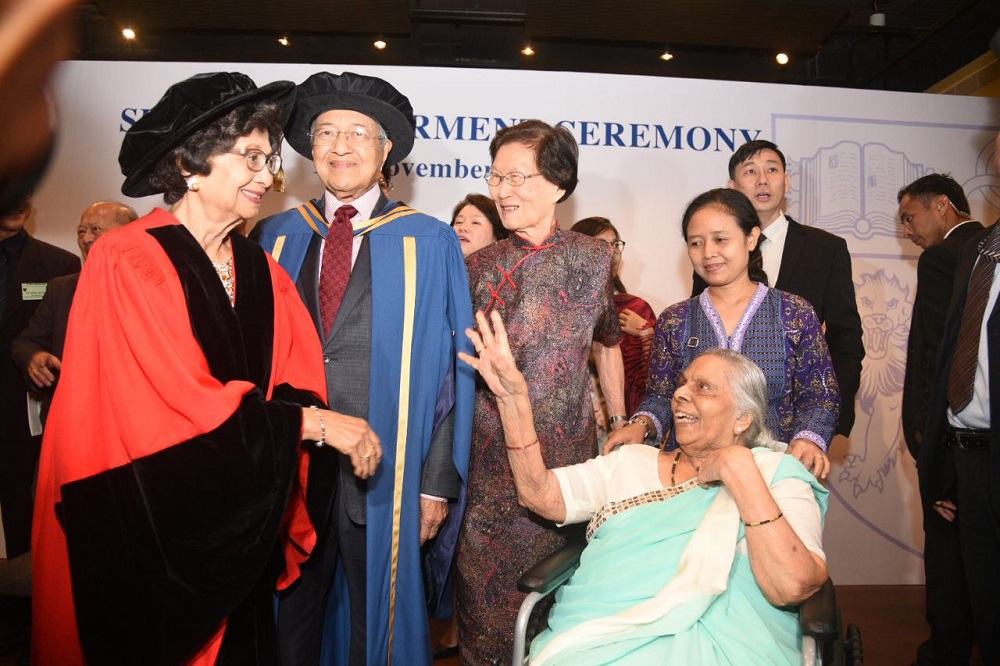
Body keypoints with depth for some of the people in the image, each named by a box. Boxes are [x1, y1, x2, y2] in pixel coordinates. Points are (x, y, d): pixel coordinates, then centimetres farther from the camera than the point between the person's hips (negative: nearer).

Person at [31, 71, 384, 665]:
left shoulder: (264, 274, 5)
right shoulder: (128, 264, -14)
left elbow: (298, 383, 0)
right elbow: (182, 405, -21)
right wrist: (315, 423, -18)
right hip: (141, 532, -5)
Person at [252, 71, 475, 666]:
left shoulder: (430, 244, -3)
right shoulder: (277, 237, 6)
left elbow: (451, 370, -4)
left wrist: (438, 481, -8)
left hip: (385, 476, -2)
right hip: (286, 466, 3)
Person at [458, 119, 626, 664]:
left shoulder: (591, 258, 0)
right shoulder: (478, 265, 2)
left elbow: (605, 344, 11)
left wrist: (621, 426, 12)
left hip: (564, 450, 0)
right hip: (489, 452, 1)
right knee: (485, 585, 8)